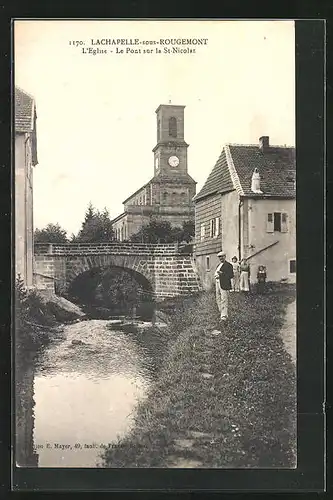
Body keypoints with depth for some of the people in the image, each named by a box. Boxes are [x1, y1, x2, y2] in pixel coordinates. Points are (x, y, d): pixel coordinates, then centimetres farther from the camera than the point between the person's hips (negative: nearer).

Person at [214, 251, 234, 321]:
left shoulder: (228, 265, -6)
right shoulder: (219, 265, 20)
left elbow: (231, 275, -13)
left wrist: (222, 274, -22)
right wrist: (216, 276, 8)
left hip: (224, 285, -9)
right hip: (218, 283, 9)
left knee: (224, 300, -9)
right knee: (218, 300, 10)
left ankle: (224, 316, -8)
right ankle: (222, 313, 19)